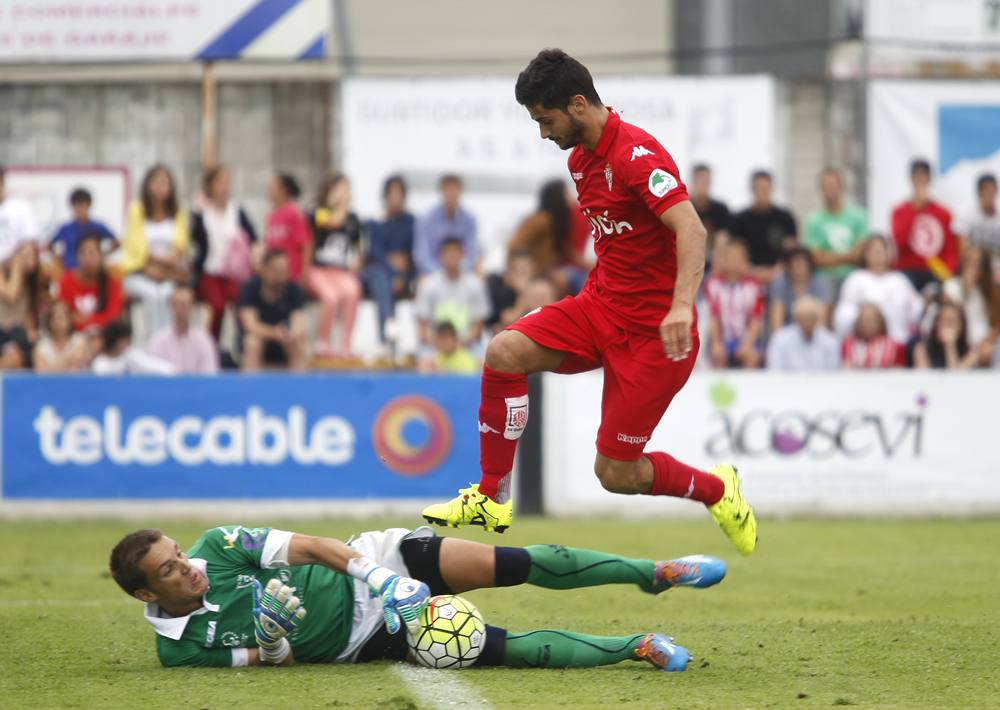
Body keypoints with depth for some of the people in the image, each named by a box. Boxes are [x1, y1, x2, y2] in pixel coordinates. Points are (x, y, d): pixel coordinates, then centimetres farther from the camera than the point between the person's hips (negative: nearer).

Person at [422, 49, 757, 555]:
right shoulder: (580, 158, 9)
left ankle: (717, 490, 24)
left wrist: (681, 305, -45)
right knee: (504, 352, -16)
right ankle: (491, 500, -6)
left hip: (652, 330, -8)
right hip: (601, 304, 8)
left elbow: (691, 230, -31)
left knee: (616, 473, -5)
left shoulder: (636, 154, -20)